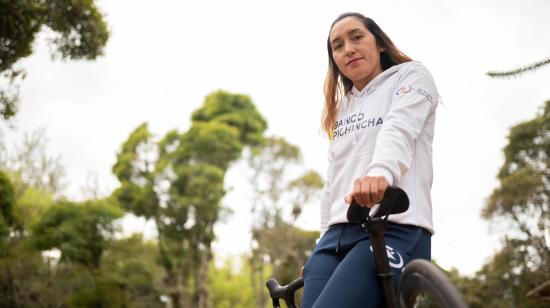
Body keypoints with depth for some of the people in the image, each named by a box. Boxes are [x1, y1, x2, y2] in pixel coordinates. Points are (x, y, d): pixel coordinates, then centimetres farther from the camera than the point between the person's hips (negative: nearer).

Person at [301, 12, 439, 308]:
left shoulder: (411, 76, 10)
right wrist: (323, 239, 15)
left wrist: (381, 172, -34)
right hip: (337, 235, 7)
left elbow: (400, 128, -13)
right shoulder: (342, 108, 29)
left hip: (394, 231, -7)